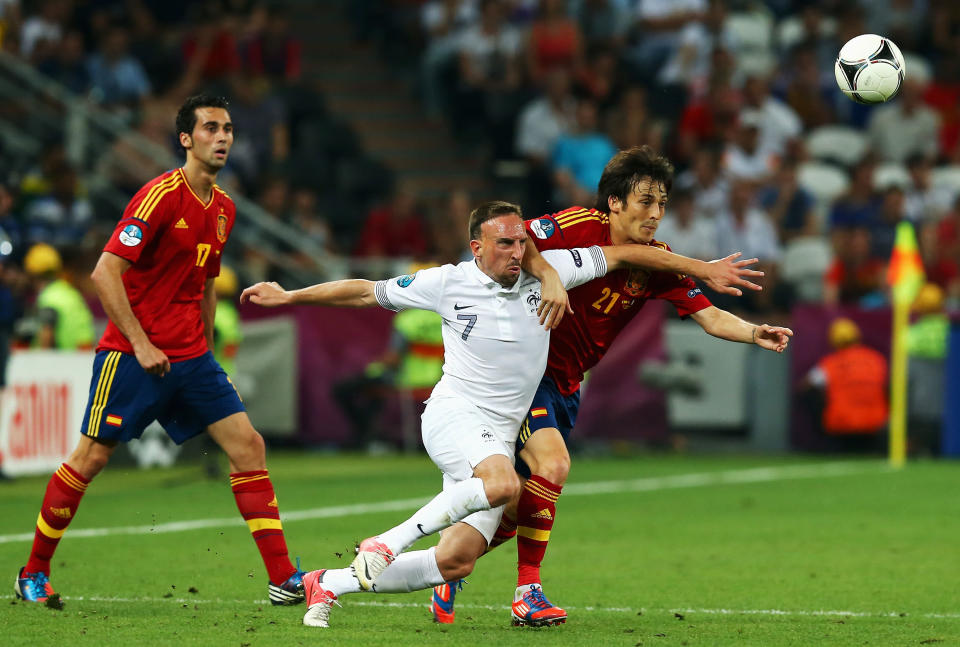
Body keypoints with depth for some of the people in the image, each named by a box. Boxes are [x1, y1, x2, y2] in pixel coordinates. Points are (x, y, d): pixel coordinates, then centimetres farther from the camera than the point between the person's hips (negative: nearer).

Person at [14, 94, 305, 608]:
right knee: (91, 457, -2)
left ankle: (283, 579, -3)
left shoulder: (223, 209, 10)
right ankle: (34, 573, 14)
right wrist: (140, 343, -19)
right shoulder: (162, 195, -14)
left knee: (248, 446, -3)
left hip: (190, 356, 7)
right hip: (130, 353, -7)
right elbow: (105, 271, -18)